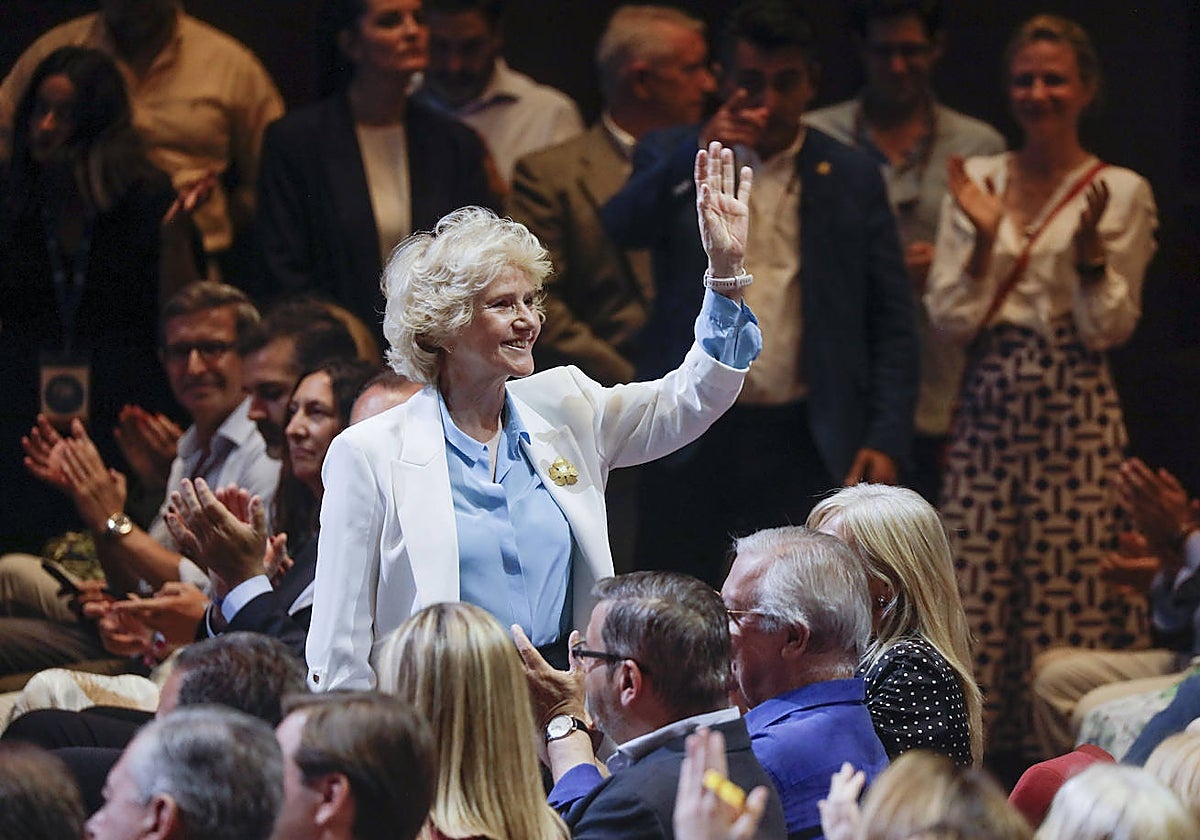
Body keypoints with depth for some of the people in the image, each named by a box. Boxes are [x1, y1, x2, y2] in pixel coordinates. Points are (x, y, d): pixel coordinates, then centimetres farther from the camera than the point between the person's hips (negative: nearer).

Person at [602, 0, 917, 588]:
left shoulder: (851, 179, 8)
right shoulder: (672, 159, 8)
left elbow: (892, 325, 7)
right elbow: (622, 227, -12)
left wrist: (886, 440, -5)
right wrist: (697, 153, -26)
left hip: (806, 445, 0)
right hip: (690, 443, 0)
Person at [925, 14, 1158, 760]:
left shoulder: (1121, 194, 0)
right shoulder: (978, 182, 9)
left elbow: (1110, 329, -3)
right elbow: (952, 318, 4)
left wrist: (1091, 249, -18)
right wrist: (983, 238, -10)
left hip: (1075, 417, -3)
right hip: (988, 413, 3)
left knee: (1070, 596, -6)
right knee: (974, 595, -2)